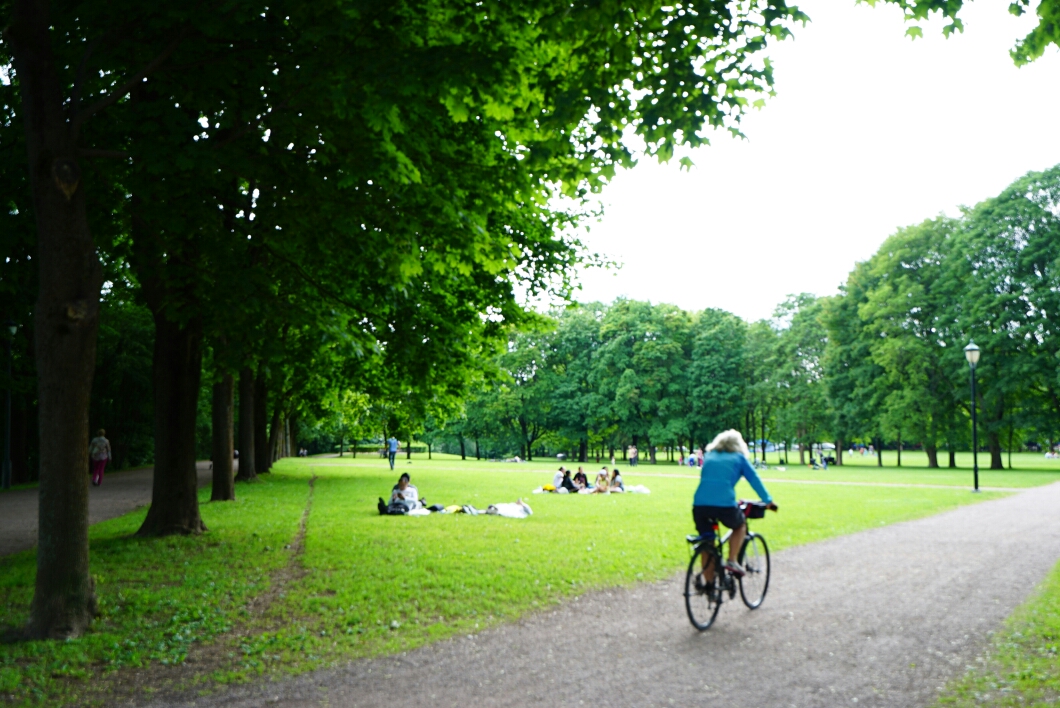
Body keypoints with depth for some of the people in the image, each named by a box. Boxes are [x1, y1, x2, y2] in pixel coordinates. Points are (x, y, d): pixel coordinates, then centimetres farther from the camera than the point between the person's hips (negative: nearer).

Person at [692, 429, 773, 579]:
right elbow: (754, 479, 15)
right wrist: (768, 500, 25)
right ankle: (731, 561, 12)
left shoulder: (708, 456, 24)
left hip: (699, 505, 3)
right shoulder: (738, 457, 15)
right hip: (725, 505, -3)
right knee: (740, 525, 28)